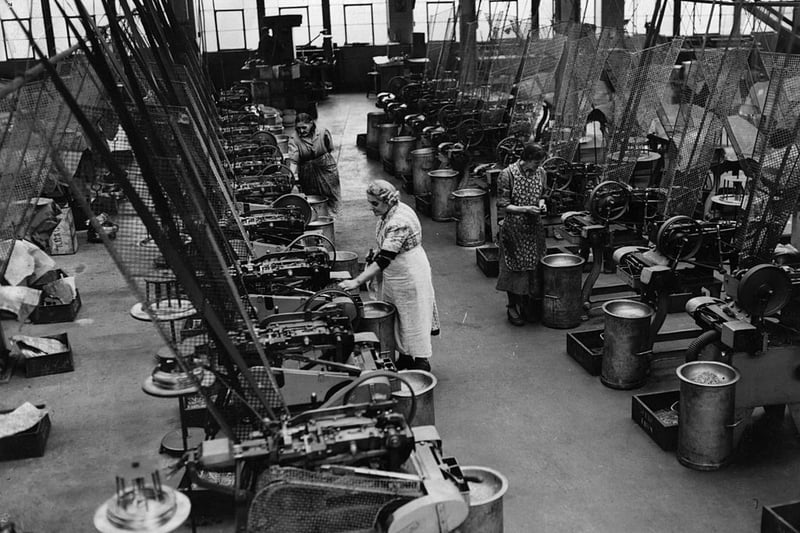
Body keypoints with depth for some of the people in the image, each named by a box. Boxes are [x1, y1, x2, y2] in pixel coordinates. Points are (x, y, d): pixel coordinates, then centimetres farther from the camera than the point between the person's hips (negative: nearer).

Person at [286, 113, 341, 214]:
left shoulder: (323, 133, -10)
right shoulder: (294, 139, -14)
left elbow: (330, 149, 7)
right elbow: (293, 160, -23)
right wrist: (292, 175, -36)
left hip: (326, 170, 1)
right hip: (307, 175, 0)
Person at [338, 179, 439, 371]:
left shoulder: (399, 223, -30)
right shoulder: (390, 213, -1)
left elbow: (383, 260, -34)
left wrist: (356, 282, -36)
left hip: (409, 276, -9)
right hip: (396, 275, 9)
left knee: (412, 319, 3)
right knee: (399, 318, 18)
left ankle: (421, 364, 17)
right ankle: (405, 357, 32)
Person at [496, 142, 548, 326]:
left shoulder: (540, 173, 0)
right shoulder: (508, 175, -16)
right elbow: (502, 206, -15)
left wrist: (541, 203, -6)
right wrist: (526, 209, -24)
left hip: (534, 228, 5)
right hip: (514, 229, -5)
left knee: (534, 268, 9)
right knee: (515, 268, 5)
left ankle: (528, 305, 26)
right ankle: (513, 307, 21)